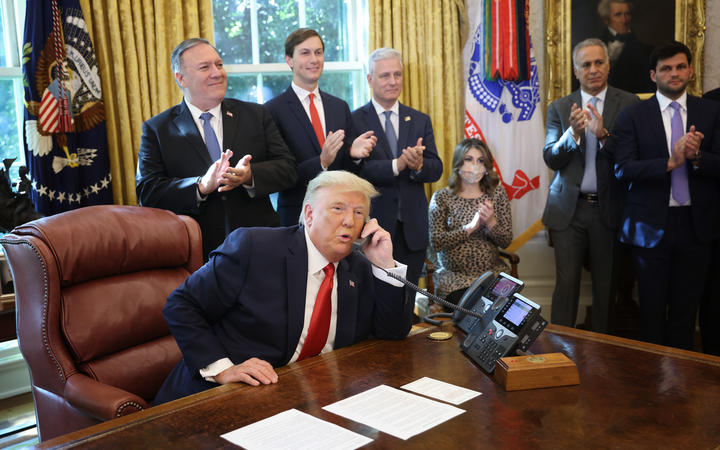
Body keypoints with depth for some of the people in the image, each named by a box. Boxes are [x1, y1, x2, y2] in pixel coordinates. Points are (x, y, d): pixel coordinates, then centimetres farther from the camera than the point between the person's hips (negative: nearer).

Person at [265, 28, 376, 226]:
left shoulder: (340, 107, 10)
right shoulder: (273, 111, -7)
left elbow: (349, 172, 12)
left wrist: (354, 153, -9)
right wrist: (321, 162, -23)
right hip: (297, 219, -4)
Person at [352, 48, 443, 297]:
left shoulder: (420, 121, 11)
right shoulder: (354, 121, -2)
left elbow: (436, 169, 4)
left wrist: (419, 165, -19)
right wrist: (397, 165, -26)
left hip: (412, 229, 4)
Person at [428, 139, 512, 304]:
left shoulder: (497, 193, 6)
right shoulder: (442, 197, -1)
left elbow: (506, 241, 4)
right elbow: (436, 242, -9)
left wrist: (490, 222, -16)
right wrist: (470, 227, -18)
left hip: (492, 272, 3)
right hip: (454, 276, -2)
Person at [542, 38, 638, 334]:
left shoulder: (629, 104, 2)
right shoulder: (559, 108, 7)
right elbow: (551, 159, -1)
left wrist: (604, 134, -23)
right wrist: (572, 133, -18)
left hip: (608, 208, 0)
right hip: (568, 209, 0)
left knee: (606, 286, 9)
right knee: (566, 284, 0)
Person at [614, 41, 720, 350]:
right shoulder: (632, 116, 0)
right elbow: (623, 169, -11)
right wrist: (670, 162, -22)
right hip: (651, 225, -2)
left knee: (686, 306, 10)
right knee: (652, 307, 8)